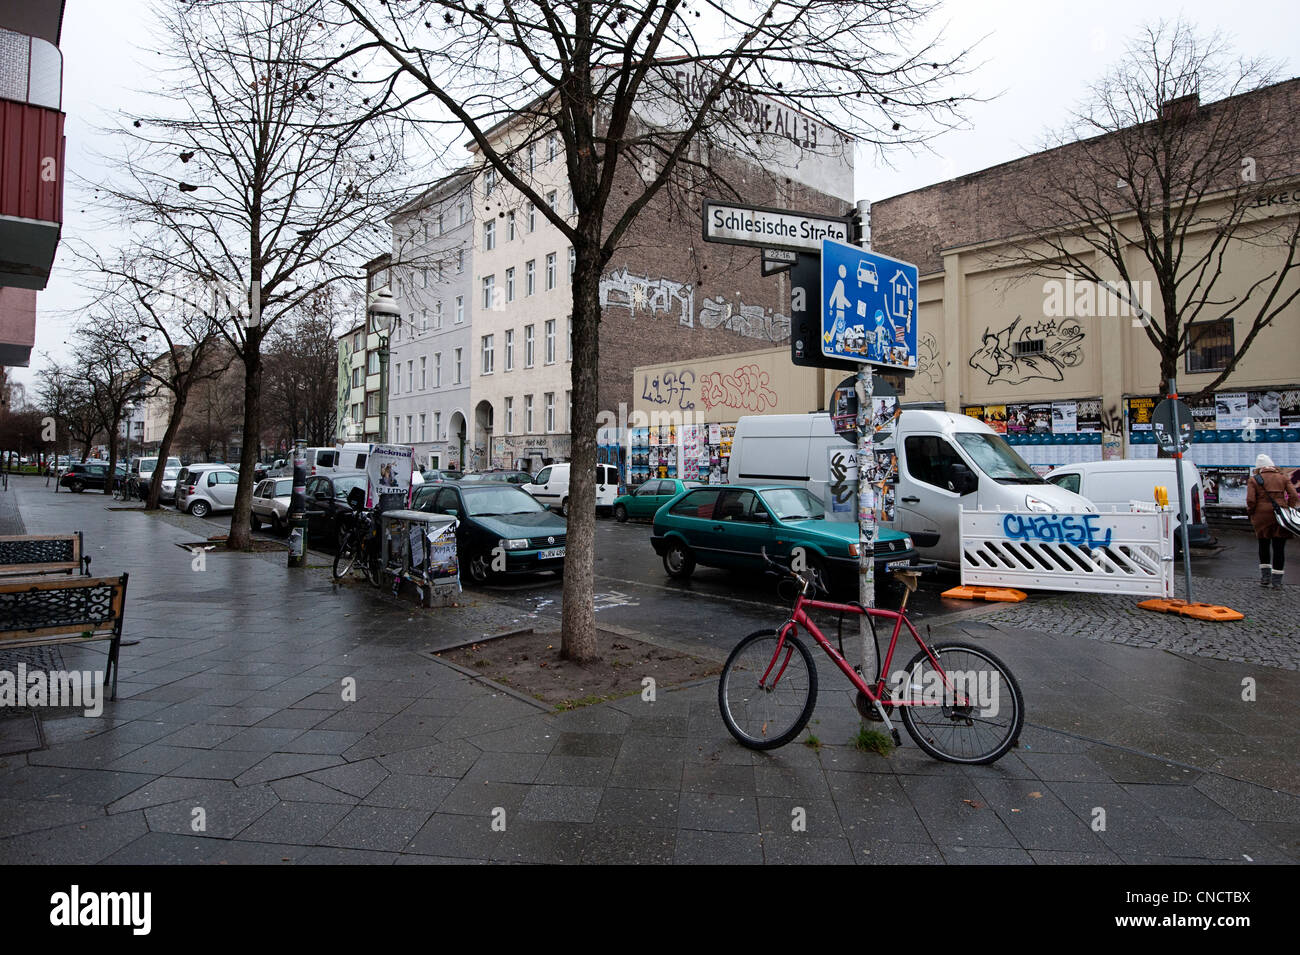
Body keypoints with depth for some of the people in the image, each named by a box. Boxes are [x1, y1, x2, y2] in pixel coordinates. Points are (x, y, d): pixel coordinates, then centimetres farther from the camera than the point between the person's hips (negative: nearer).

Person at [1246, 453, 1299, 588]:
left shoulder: (1254, 479, -1)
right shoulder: (1282, 477, 7)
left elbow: (1251, 500, -11)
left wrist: (1250, 512, 4)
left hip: (1262, 515, -1)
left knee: (1264, 545, 15)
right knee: (1279, 547, 6)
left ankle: (1265, 577, 12)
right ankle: (1277, 580, 8)